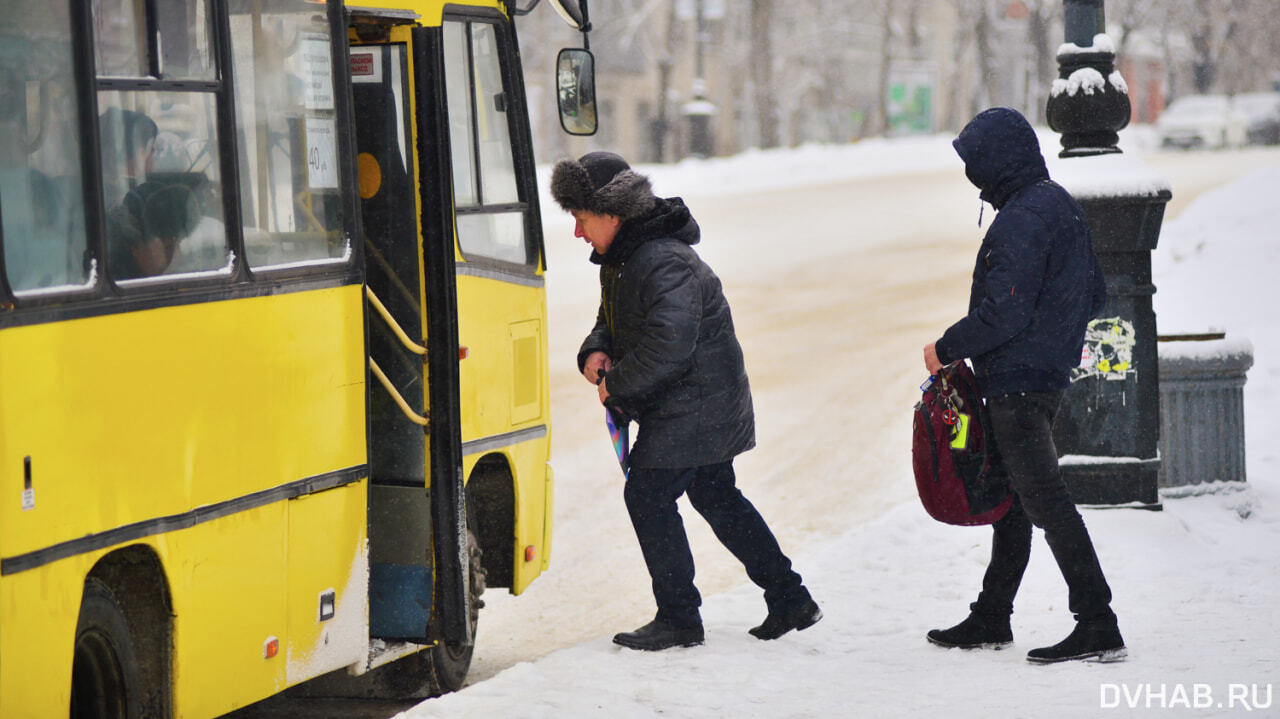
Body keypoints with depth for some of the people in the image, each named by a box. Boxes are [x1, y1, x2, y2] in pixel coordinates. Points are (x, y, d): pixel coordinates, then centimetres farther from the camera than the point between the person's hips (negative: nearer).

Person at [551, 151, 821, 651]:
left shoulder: (664, 264, -24)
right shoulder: (620, 261, 9)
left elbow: (669, 344, -32)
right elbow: (614, 321, 22)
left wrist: (616, 386, -20)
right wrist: (597, 352, -1)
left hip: (693, 408, -10)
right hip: (705, 409, 10)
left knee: (648, 493, -8)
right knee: (717, 498, 16)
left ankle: (678, 619, 0)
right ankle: (790, 600, 24)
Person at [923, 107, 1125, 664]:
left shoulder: (1021, 219, -20)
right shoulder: (1061, 205, 12)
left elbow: (1002, 314, -25)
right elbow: (1094, 297, 18)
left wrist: (947, 350, -13)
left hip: (1016, 381, -11)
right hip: (1050, 373, 11)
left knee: (1043, 498, -9)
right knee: (1012, 496, 16)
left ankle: (1098, 626, -10)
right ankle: (991, 618, 26)